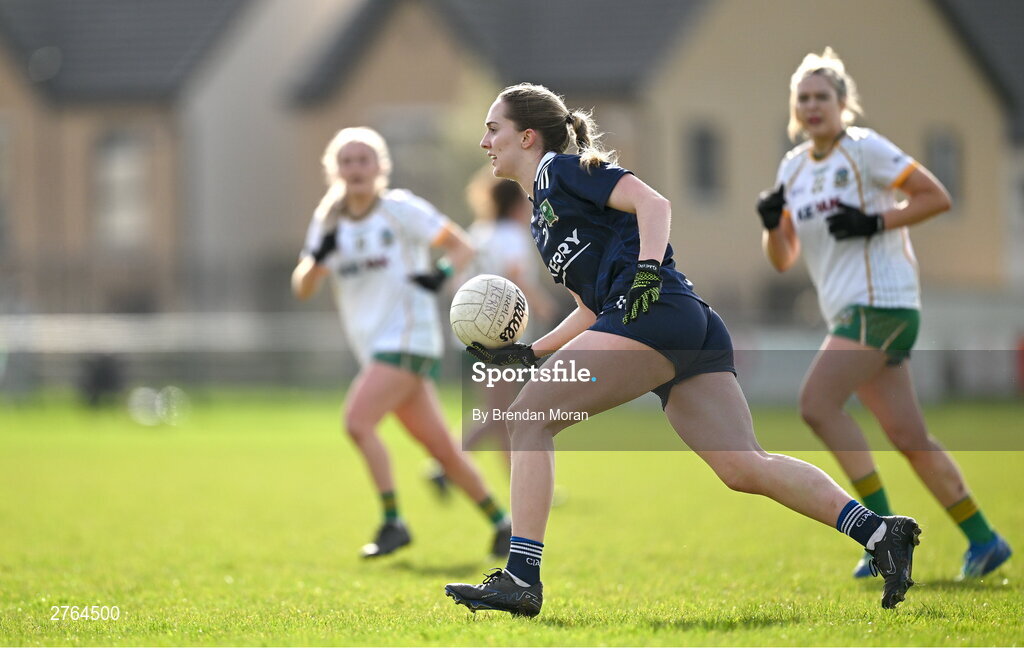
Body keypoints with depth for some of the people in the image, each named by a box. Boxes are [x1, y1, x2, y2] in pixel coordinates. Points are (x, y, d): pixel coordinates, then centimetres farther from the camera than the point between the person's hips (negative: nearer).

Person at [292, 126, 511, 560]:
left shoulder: (399, 208, -5)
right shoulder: (329, 222, 11)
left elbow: (462, 246, -3)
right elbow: (302, 289, 5)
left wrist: (444, 273, -23)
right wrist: (317, 258, -15)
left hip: (408, 339, -6)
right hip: (374, 346, 6)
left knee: (358, 422, -21)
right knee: (441, 447, 7)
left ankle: (393, 524, -13)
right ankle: (500, 523, 17)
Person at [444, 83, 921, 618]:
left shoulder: (562, 168, 7)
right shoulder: (542, 214, 32)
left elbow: (653, 203, -6)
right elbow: (591, 311, 33)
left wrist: (647, 271, -21)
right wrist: (527, 354, 26)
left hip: (657, 314, -9)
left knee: (527, 416, -9)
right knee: (744, 466, -4)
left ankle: (521, 579, -16)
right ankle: (878, 531, -14)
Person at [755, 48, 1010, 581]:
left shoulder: (864, 148, -6)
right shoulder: (793, 167, 15)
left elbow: (936, 198, -8)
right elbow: (782, 259, 16)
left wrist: (875, 223, -16)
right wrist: (771, 223, -4)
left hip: (881, 301, -8)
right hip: (849, 310, 8)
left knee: (817, 403, -18)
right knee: (908, 437, 4)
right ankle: (983, 540, 10)